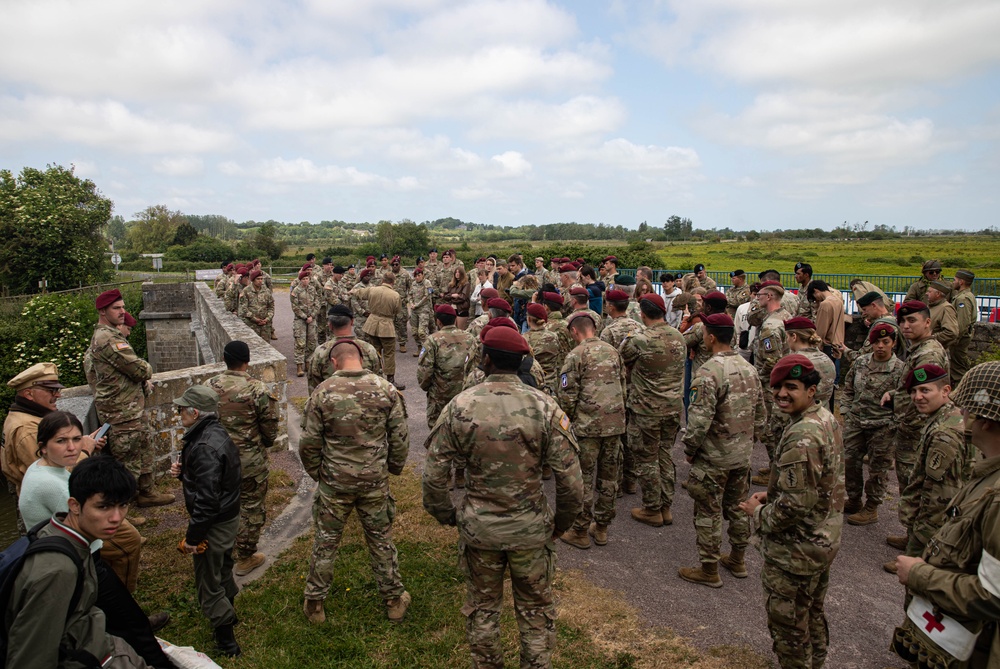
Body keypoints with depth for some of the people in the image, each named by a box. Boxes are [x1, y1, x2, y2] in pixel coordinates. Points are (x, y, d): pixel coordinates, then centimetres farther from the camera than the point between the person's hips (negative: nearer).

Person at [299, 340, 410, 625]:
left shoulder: (322, 393, -12)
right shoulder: (386, 390, -9)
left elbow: (309, 444, -7)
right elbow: (400, 438, -4)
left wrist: (317, 473, 10)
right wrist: (393, 469, 12)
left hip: (334, 483, -1)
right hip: (375, 482, 1)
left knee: (325, 542, 16)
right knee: (381, 541, 17)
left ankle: (314, 603, 31)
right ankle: (394, 599, 30)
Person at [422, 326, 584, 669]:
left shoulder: (459, 407, -13)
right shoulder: (544, 406, -15)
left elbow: (434, 475, -9)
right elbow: (570, 478, -13)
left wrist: (446, 515, 9)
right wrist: (562, 521, 4)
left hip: (478, 526, 1)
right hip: (531, 527, 0)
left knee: (481, 606, 24)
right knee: (536, 610, 21)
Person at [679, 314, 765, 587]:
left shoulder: (709, 372, -23)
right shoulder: (749, 368, 3)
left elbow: (700, 419, -25)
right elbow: (760, 413, 11)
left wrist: (689, 449, -10)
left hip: (713, 458, -8)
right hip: (743, 455, 8)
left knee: (709, 513, 6)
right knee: (738, 507, 21)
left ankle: (709, 570, 18)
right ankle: (737, 560, 36)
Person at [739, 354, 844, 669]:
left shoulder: (801, 437, -30)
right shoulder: (826, 418, 1)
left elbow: (796, 504, -30)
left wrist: (759, 513, -13)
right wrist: (772, 494, 6)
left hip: (796, 550, -10)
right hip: (825, 537, 10)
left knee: (788, 625, 9)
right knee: (813, 613, 27)